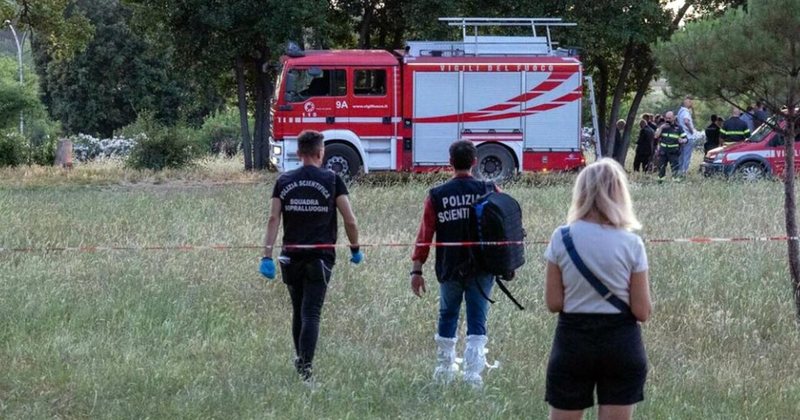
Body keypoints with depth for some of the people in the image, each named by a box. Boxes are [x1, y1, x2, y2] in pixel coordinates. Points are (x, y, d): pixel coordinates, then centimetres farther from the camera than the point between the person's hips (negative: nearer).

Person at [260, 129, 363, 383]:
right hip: (320, 257, -3)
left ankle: (300, 361, 31)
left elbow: (273, 219, -2)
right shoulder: (332, 180, -2)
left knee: (298, 311, 19)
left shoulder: (284, 181, 5)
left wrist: (267, 256, -5)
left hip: (291, 257, 3)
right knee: (311, 313, -6)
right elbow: (350, 220, -4)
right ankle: (306, 368, -17)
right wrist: (355, 249, 11)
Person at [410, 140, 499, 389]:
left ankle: (444, 369, 24)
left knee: (447, 317, 18)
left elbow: (425, 235, -3)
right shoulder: (490, 192, -3)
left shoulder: (436, 196, -3)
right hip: (482, 269, -1)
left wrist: (417, 269, 2)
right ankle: (473, 372, -9)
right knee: (477, 321, 2)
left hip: (450, 269, 1)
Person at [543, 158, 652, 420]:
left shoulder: (562, 238, -5)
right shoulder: (631, 244, -7)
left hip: (573, 341, 0)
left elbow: (553, 303, -3)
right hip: (621, 344, 0)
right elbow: (642, 311, -6)